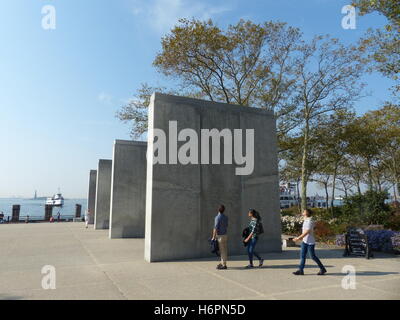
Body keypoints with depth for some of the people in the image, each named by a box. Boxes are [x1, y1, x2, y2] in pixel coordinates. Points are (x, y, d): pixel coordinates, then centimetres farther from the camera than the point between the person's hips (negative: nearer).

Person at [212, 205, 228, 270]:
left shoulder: (217, 217, -17)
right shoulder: (226, 217, 7)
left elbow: (216, 228, -19)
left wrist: (213, 237, -13)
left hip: (220, 236, -8)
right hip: (225, 235, 8)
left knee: (222, 251, -4)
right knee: (224, 250, 12)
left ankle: (224, 265, 1)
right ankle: (222, 263, 22)